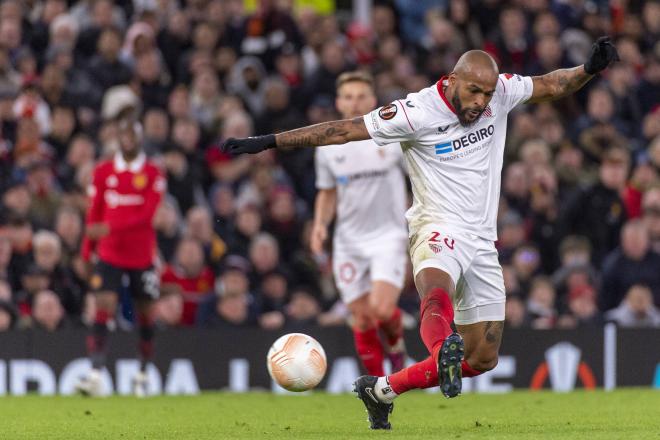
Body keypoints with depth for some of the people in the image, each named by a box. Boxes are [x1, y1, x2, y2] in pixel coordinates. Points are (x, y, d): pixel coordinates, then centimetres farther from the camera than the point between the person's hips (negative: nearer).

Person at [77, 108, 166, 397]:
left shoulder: (153, 175, -3)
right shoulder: (103, 172, 4)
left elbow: (147, 214, -15)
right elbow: (94, 214, 10)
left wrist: (110, 228, -25)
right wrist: (87, 252, 8)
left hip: (142, 256, -1)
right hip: (109, 255, 1)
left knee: (145, 314, 8)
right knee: (104, 306, -14)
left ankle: (143, 374, 24)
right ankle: (95, 374, -21)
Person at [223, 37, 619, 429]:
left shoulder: (501, 91, -1)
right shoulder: (418, 113, -15)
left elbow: (551, 85, 13)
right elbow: (343, 130, -13)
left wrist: (590, 69, -7)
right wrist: (268, 142, -15)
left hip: (482, 242, 6)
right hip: (439, 230, -6)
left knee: (482, 360, 7)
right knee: (437, 295, -41)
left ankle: (381, 390, 20)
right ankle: (445, 352, -74)